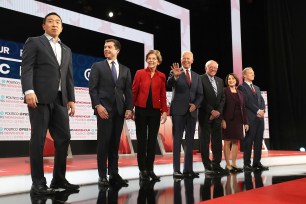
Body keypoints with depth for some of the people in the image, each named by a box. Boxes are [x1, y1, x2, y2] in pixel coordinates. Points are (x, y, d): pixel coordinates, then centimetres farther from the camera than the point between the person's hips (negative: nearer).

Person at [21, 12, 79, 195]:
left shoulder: (66, 50, 24)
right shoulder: (34, 42, 7)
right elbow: (26, 68, -5)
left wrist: (71, 99, 10)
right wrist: (29, 91, -19)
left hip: (60, 100, 6)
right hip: (40, 98, -5)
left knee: (64, 138, 3)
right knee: (38, 139, -4)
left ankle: (59, 179, 13)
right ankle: (38, 183, 2)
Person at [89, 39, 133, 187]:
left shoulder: (125, 70, 17)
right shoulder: (97, 66, 9)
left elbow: (128, 91, 10)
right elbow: (92, 88, -1)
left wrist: (129, 108, -3)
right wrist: (98, 106, -14)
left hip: (120, 110, 3)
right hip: (104, 109, -3)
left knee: (115, 143, 5)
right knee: (103, 142, -4)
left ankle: (114, 174, 10)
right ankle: (102, 175, 3)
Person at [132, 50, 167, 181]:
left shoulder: (161, 76, 7)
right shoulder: (140, 73, 2)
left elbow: (163, 95, 7)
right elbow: (134, 91, 1)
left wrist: (164, 111, 0)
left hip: (155, 111, 2)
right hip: (141, 110, -2)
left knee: (152, 140, 6)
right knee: (141, 140, 4)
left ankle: (150, 169, 15)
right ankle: (142, 170, 12)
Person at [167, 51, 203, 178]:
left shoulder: (196, 76, 16)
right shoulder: (174, 72, 3)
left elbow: (200, 94, 12)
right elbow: (169, 84, -17)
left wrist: (195, 104, -6)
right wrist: (175, 76, -37)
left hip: (192, 111, 5)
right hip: (178, 111, -4)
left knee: (190, 140, 6)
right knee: (177, 140, -3)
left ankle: (188, 169, 13)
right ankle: (176, 169, -1)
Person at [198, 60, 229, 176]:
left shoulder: (220, 81, 16)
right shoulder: (200, 79, -5)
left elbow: (223, 98, 12)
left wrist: (218, 111, -3)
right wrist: (211, 111, -13)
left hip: (217, 114, 6)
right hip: (205, 115, -6)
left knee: (217, 141, 5)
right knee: (205, 141, 0)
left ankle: (216, 165, 12)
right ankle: (207, 166, 7)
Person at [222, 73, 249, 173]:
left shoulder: (240, 93, 15)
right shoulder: (224, 91, -1)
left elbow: (243, 108, 13)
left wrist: (246, 122, 8)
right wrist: (222, 120, -17)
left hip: (238, 121, 5)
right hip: (228, 120, -5)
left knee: (236, 142, 7)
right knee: (227, 142, -1)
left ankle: (234, 164, 15)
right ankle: (228, 164, 5)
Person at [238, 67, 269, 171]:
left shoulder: (257, 88, 24)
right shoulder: (242, 87, 0)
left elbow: (262, 100, 16)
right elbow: (246, 101, -10)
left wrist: (262, 110, -3)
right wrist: (257, 111, -12)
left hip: (260, 117, 7)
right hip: (250, 117, -7)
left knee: (259, 140, 6)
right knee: (249, 140, -5)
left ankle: (257, 162, 11)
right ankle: (247, 164, 1)